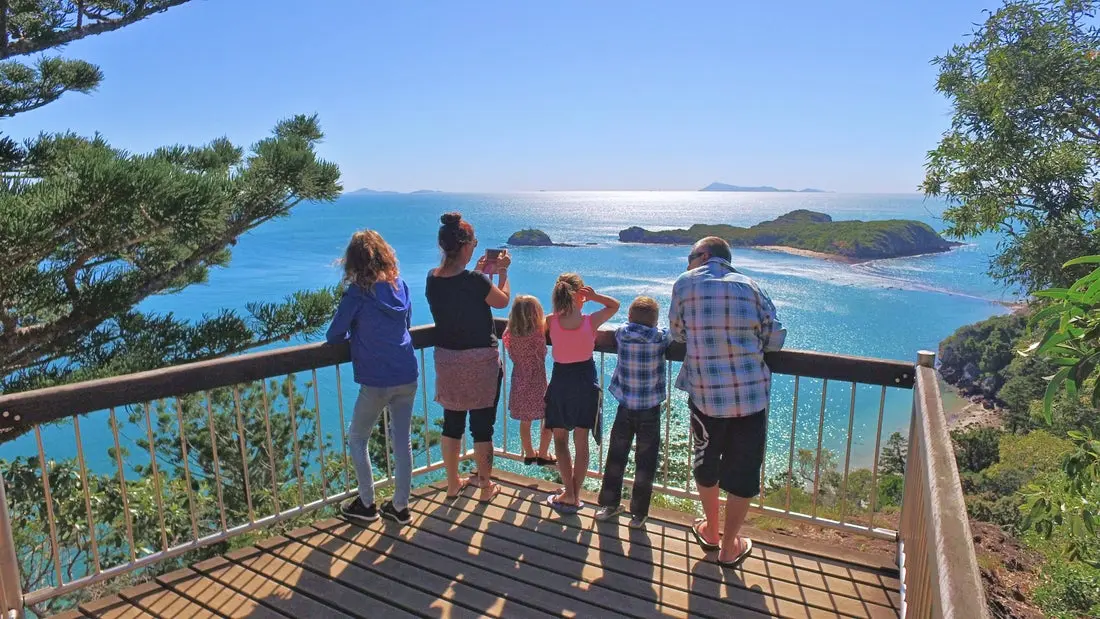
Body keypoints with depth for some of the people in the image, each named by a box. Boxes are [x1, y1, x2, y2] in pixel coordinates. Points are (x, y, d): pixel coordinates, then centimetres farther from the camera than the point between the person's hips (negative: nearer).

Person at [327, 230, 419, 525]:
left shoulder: (357, 293, -13)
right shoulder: (400, 285, 3)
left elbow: (334, 336, -7)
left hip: (376, 382, -5)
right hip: (407, 377, 5)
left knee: (357, 439, 16)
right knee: (402, 440, 13)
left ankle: (367, 505, 25)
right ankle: (400, 506, 25)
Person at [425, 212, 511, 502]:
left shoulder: (433, 279, -3)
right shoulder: (475, 281, -21)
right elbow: (503, 301, -3)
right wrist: (502, 272, 10)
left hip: (447, 360, 6)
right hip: (480, 361, -5)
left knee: (452, 423, 18)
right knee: (482, 426, 9)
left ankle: (453, 484, 32)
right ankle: (485, 486, 23)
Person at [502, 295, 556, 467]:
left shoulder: (509, 334, -6)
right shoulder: (540, 332, -20)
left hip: (519, 385, 5)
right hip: (537, 385, -5)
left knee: (525, 421, 20)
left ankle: (529, 454, 35)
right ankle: (543, 455, 24)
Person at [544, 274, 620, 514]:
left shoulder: (551, 321, -12)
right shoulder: (591, 321, -14)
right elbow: (614, 305, 2)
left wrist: (560, 308, 3)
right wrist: (594, 296, -9)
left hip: (560, 381, 0)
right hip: (585, 380, 0)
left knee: (560, 438, 14)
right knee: (581, 440, 10)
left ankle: (568, 494, 9)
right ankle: (575, 495, 15)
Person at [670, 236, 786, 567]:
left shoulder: (685, 284, -2)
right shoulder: (750, 286, 3)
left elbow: (677, 333, 6)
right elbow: (775, 339, 1)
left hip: (705, 394, 0)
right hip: (751, 394, 1)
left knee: (706, 463, 22)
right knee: (742, 473, 14)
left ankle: (711, 531, 40)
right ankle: (729, 547, 27)